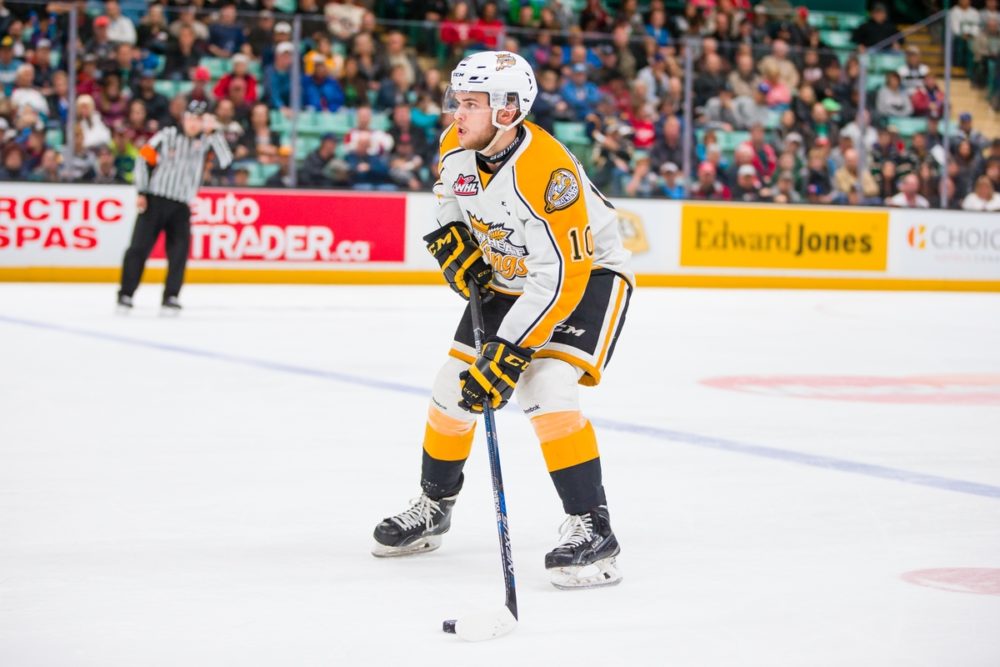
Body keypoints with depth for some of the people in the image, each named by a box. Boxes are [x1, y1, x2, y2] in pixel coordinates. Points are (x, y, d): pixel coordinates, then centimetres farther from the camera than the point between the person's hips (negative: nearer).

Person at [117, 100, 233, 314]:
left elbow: (225, 160, -12)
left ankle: (170, 297, -1)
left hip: (181, 207, 2)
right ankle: (125, 295, 1)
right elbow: (144, 159, 1)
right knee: (139, 247, -4)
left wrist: (212, 132, -14)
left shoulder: (204, 141, 4)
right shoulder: (167, 135, 0)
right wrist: (141, 192, -4)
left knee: (179, 251, -9)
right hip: (154, 200, -2)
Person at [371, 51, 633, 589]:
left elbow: (560, 280, -36)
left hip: (586, 274, -8)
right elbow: (450, 197, 14)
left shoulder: (546, 171, -36)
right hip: (508, 277, 8)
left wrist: (509, 353, -37)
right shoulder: (457, 147, -12)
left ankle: (591, 528, -20)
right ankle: (434, 505, 30)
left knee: (546, 388, -27)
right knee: (454, 386, 7)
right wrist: (452, 243, -5)